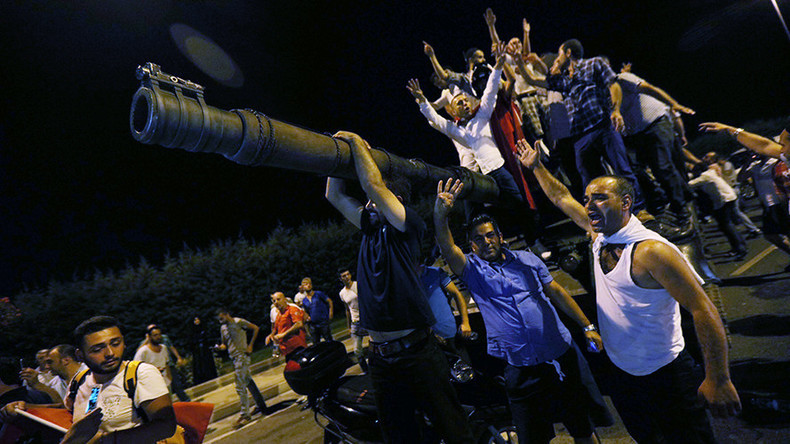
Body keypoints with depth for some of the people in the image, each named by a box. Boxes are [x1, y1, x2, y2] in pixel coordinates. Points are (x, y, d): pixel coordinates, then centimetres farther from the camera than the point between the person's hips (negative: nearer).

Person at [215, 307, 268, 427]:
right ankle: (262, 406, 23)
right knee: (249, 382, 13)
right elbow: (224, 344, 20)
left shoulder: (238, 322, -8)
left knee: (240, 387, -10)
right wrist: (220, 347, -4)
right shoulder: (223, 328, 13)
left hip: (242, 356, -8)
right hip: (234, 358, 8)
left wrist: (250, 345, -10)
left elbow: (256, 328, -7)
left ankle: (244, 414, -2)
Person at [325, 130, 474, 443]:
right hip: (381, 358, 7)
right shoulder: (370, 227, 11)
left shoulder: (410, 225, -7)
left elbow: (373, 185, -20)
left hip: (416, 353, -6)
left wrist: (357, 142, -9)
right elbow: (334, 195, 14)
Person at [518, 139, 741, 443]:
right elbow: (562, 198, 8)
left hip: (665, 376, -7)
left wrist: (718, 380, -22)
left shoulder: (651, 251, -25)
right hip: (623, 374, 7)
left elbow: (703, 310, -24)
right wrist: (536, 166, 12)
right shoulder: (599, 235, -4)